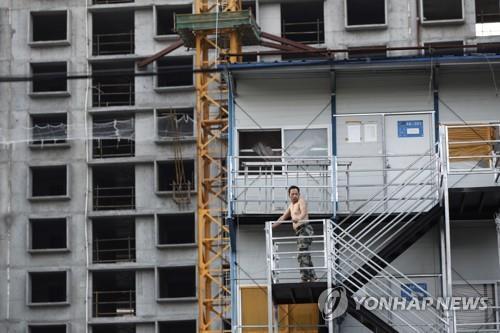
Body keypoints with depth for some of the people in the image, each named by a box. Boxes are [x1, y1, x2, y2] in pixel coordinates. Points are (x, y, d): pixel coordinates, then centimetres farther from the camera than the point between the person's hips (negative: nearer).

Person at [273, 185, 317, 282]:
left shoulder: (301, 201, -3)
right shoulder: (292, 205, 24)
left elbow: (304, 212, -24)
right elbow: (283, 217, 33)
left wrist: (298, 219, -45)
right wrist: (272, 226, 31)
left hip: (305, 229, -10)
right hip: (299, 232, 10)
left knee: (302, 254, -17)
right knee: (305, 256, 10)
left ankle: (304, 278, -23)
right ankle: (313, 277, 14)